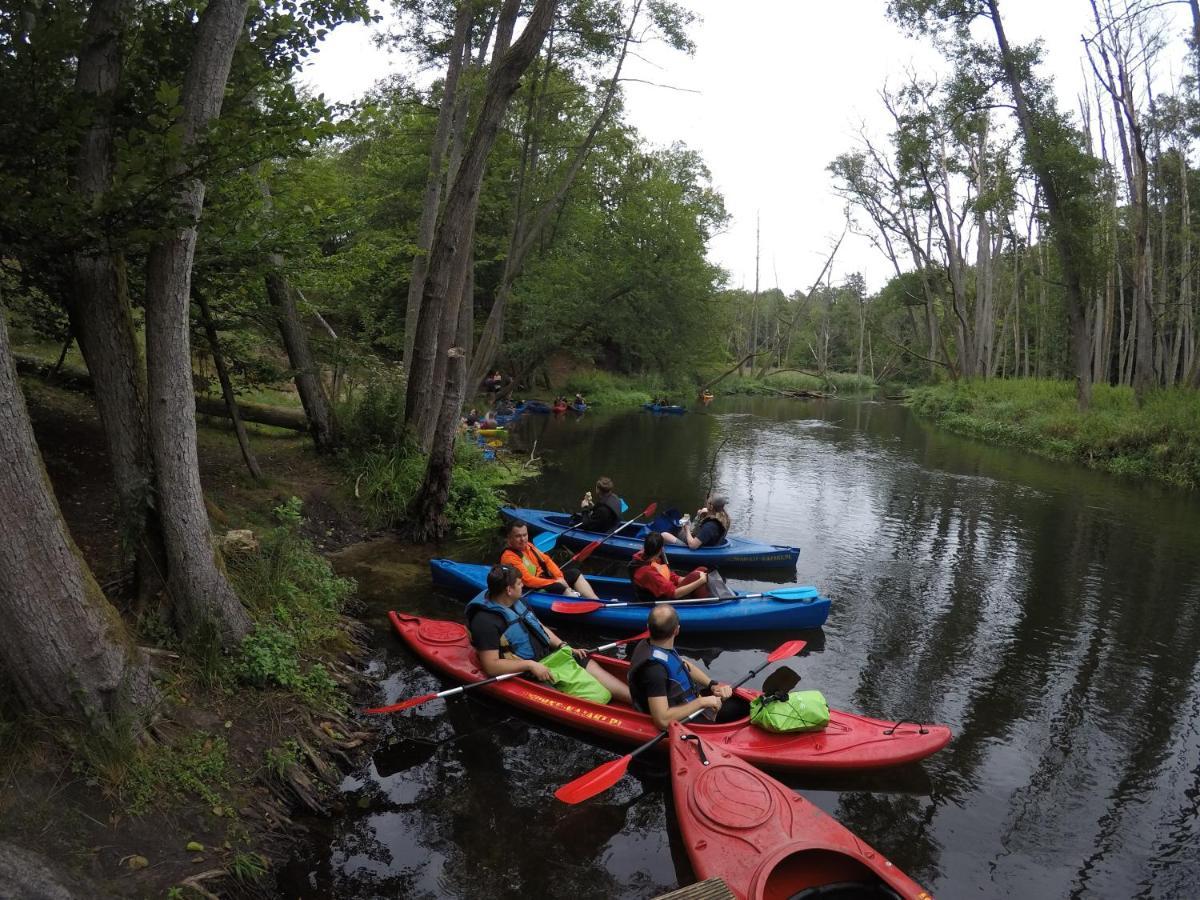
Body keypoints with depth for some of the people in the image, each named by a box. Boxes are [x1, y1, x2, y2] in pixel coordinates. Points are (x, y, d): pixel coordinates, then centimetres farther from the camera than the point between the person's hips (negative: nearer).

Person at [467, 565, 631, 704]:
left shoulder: (518, 602, 7)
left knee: (588, 664, -3)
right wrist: (530, 665, -27)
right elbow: (491, 666, -24)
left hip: (546, 655, 8)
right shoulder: (486, 621, -22)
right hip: (523, 673, -8)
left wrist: (564, 646, 4)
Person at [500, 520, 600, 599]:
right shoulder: (509, 557, -20)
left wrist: (560, 577, -8)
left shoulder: (528, 545, 6)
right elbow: (528, 580, -25)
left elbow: (546, 560, 8)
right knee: (560, 588, -29)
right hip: (534, 588, -10)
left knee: (575, 573, 4)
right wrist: (555, 582, -21)